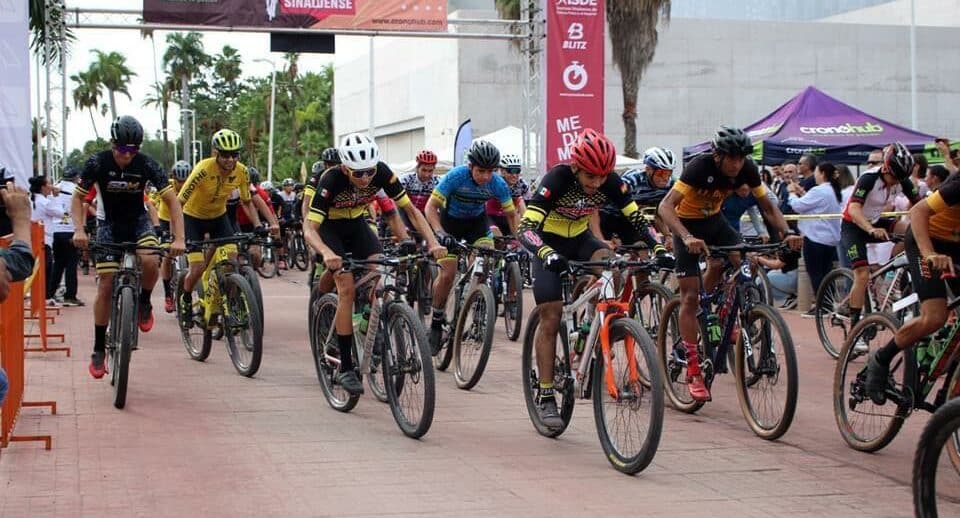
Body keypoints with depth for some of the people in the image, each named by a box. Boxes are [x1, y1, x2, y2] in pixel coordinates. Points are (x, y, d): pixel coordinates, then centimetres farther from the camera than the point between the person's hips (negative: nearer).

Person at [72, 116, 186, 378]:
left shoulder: (146, 164, -18)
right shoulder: (98, 163, -18)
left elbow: (172, 200, -17)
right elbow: (78, 198, -9)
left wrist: (179, 239, -28)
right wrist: (79, 230, -26)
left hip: (138, 220, 0)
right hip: (109, 223, 0)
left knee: (150, 261, -32)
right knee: (106, 286, -8)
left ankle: (144, 302, 0)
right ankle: (99, 349, 4)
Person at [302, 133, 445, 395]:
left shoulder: (382, 173, -25)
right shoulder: (331, 180, -34)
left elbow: (411, 210, -18)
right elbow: (309, 228, -38)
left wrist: (432, 242, -33)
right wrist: (327, 254, -58)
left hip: (356, 224, 4)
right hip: (329, 227, -4)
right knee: (347, 289, -19)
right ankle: (345, 368, -14)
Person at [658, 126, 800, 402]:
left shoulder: (747, 169, -18)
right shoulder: (700, 166, -31)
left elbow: (767, 206, -8)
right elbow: (666, 206, -38)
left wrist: (787, 232, -26)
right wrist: (687, 238, -53)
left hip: (714, 219, 4)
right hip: (687, 223, -4)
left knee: (741, 262, -24)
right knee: (690, 296, -9)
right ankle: (693, 371, -5)